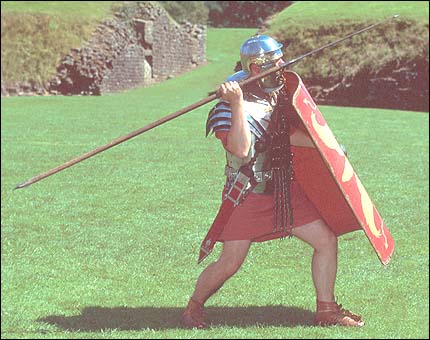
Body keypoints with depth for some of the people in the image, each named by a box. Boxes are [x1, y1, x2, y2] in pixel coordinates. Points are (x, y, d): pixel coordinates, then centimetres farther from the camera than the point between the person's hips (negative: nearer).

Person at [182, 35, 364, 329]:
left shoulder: (278, 94, 5)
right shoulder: (229, 108, -19)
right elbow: (241, 149, -35)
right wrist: (238, 104, -38)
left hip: (285, 191, 7)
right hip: (247, 196, -7)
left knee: (327, 240, 2)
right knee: (229, 264, -3)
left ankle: (327, 311, 16)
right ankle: (193, 308, 21)